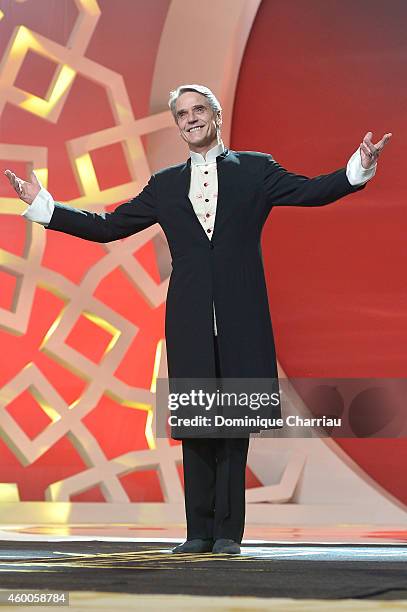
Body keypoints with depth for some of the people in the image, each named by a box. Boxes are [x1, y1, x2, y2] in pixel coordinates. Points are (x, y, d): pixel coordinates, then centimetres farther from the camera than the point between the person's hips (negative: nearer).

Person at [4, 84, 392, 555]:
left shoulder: (255, 170, 9)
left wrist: (358, 169, -18)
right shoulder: (165, 185, 15)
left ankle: (228, 530, 4)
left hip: (240, 321, -2)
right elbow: (108, 227, 16)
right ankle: (200, 531, 7)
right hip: (190, 321, 2)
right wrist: (43, 206, 12)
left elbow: (310, 192, -2)